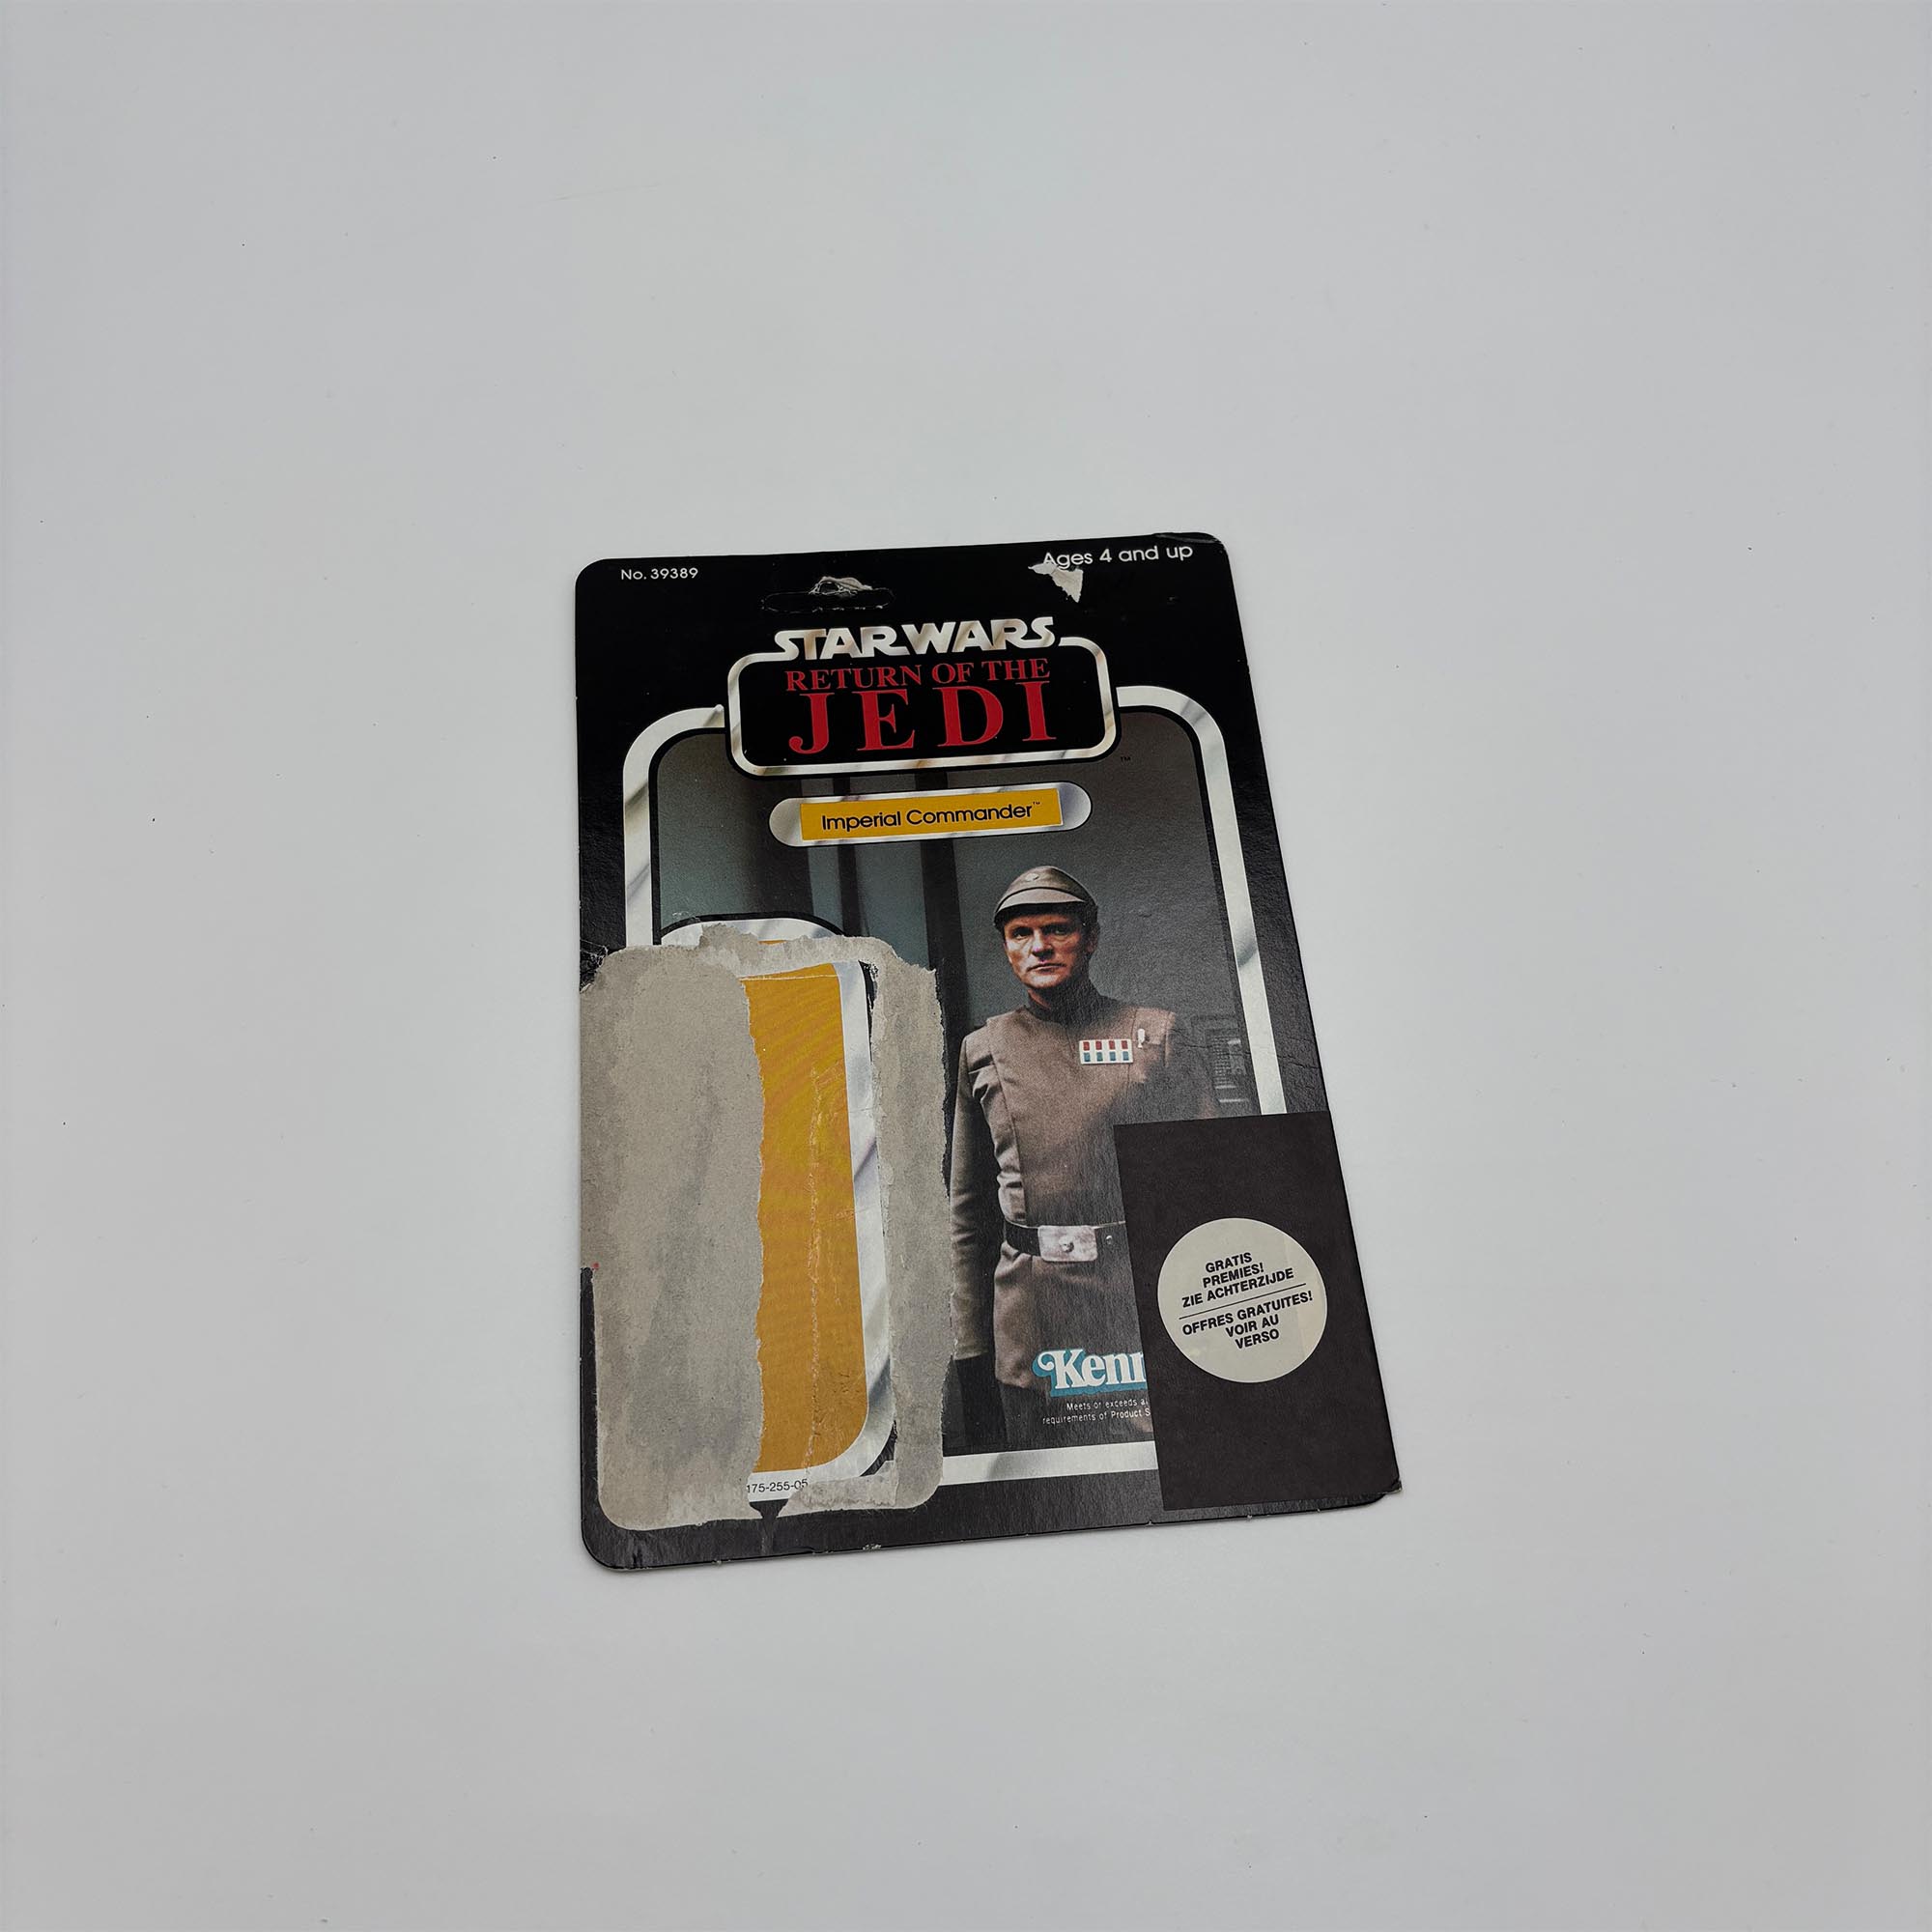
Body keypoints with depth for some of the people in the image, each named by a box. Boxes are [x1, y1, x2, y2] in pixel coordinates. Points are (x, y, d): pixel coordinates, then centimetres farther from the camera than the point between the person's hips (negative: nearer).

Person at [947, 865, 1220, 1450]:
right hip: (1031, 1330, 1)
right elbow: (969, 1214, 11)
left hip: (1150, 1313, -1)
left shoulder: (1158, 1034, 5)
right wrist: (970, 1352, 6)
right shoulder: (982, 1052, 9)